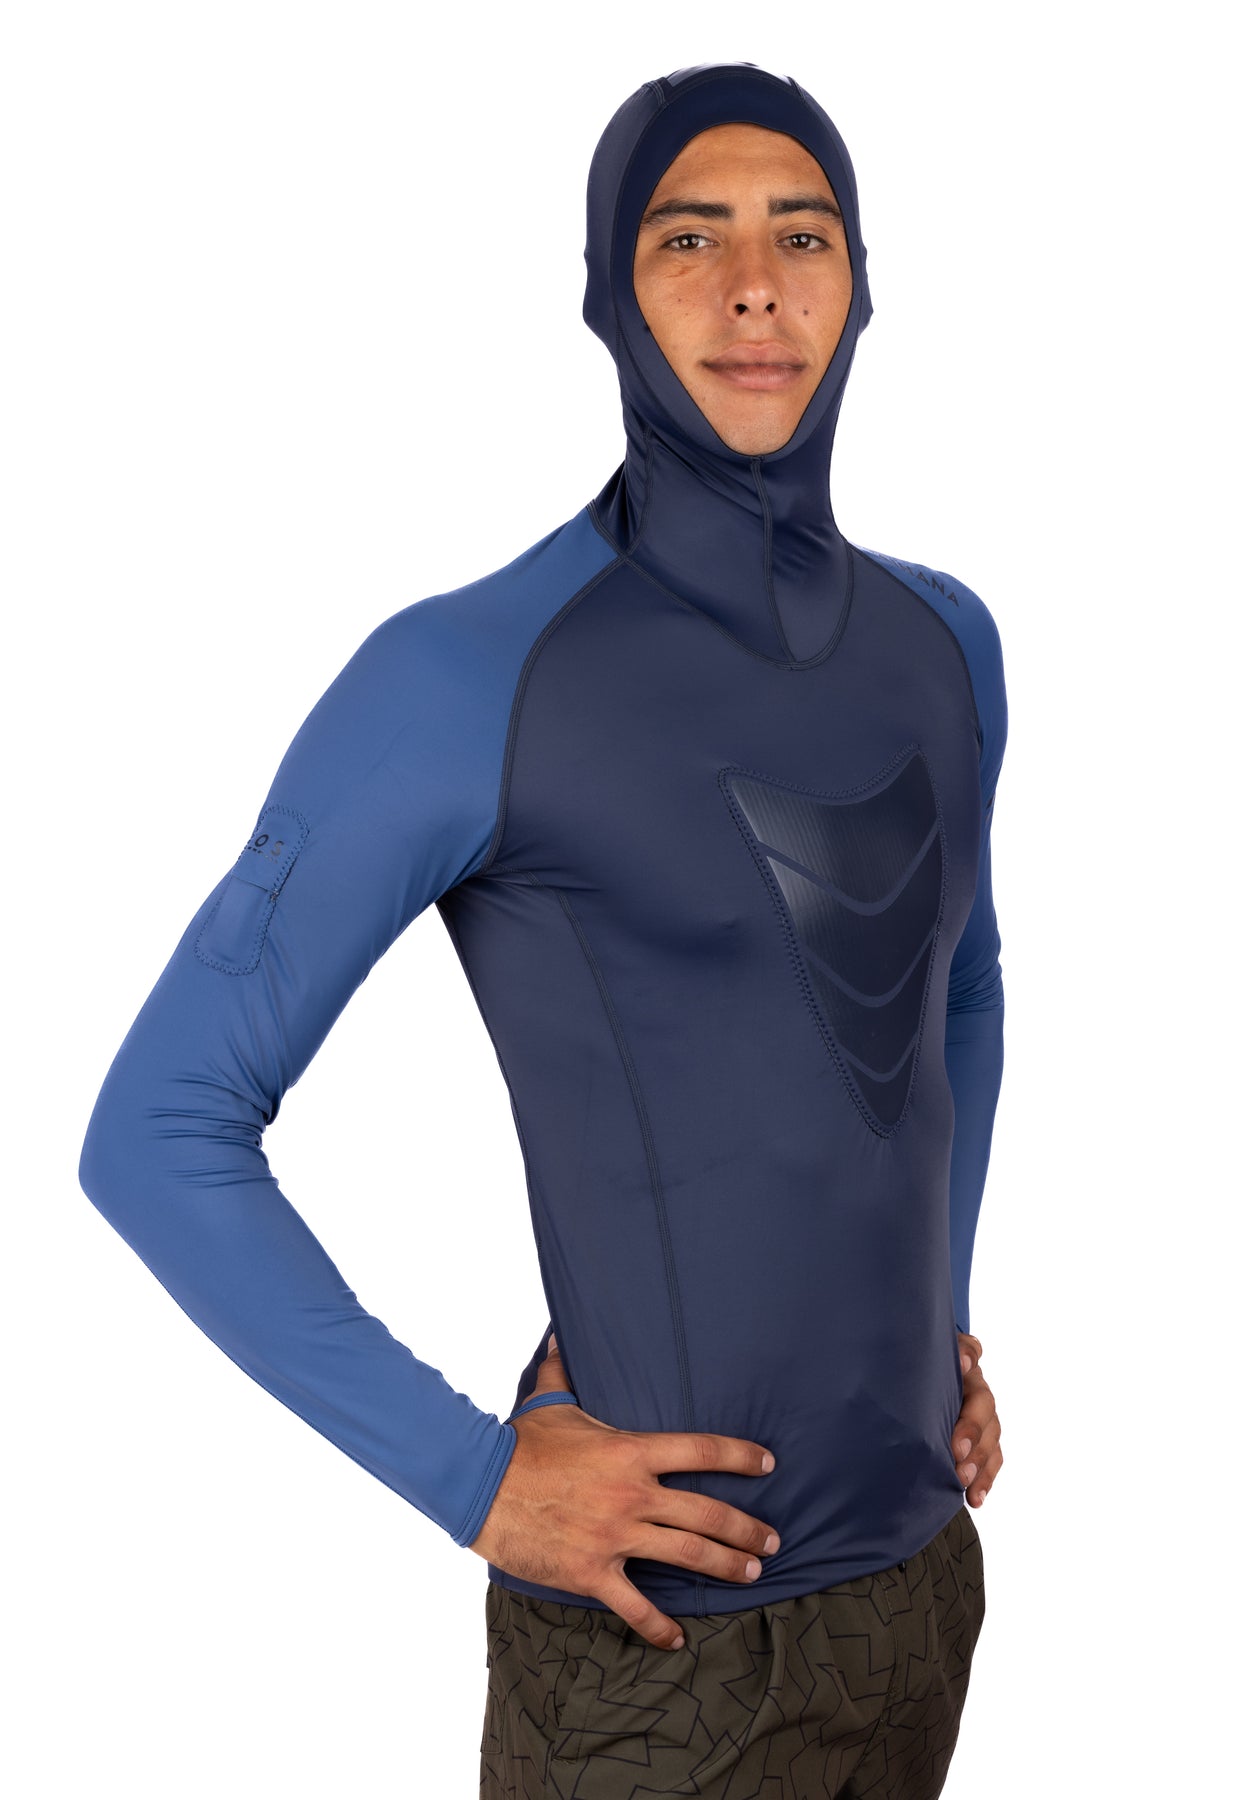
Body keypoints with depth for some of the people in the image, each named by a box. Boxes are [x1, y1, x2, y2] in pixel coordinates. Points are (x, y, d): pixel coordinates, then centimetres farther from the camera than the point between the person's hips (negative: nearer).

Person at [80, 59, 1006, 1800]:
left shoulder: (943, 644, 4)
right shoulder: (470, 680, -15)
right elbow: (157, 1134, -13)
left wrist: (942, 1316, 13)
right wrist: (475, 1478, -15)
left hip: (924, 1572, 6)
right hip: (661, 1643, -5)